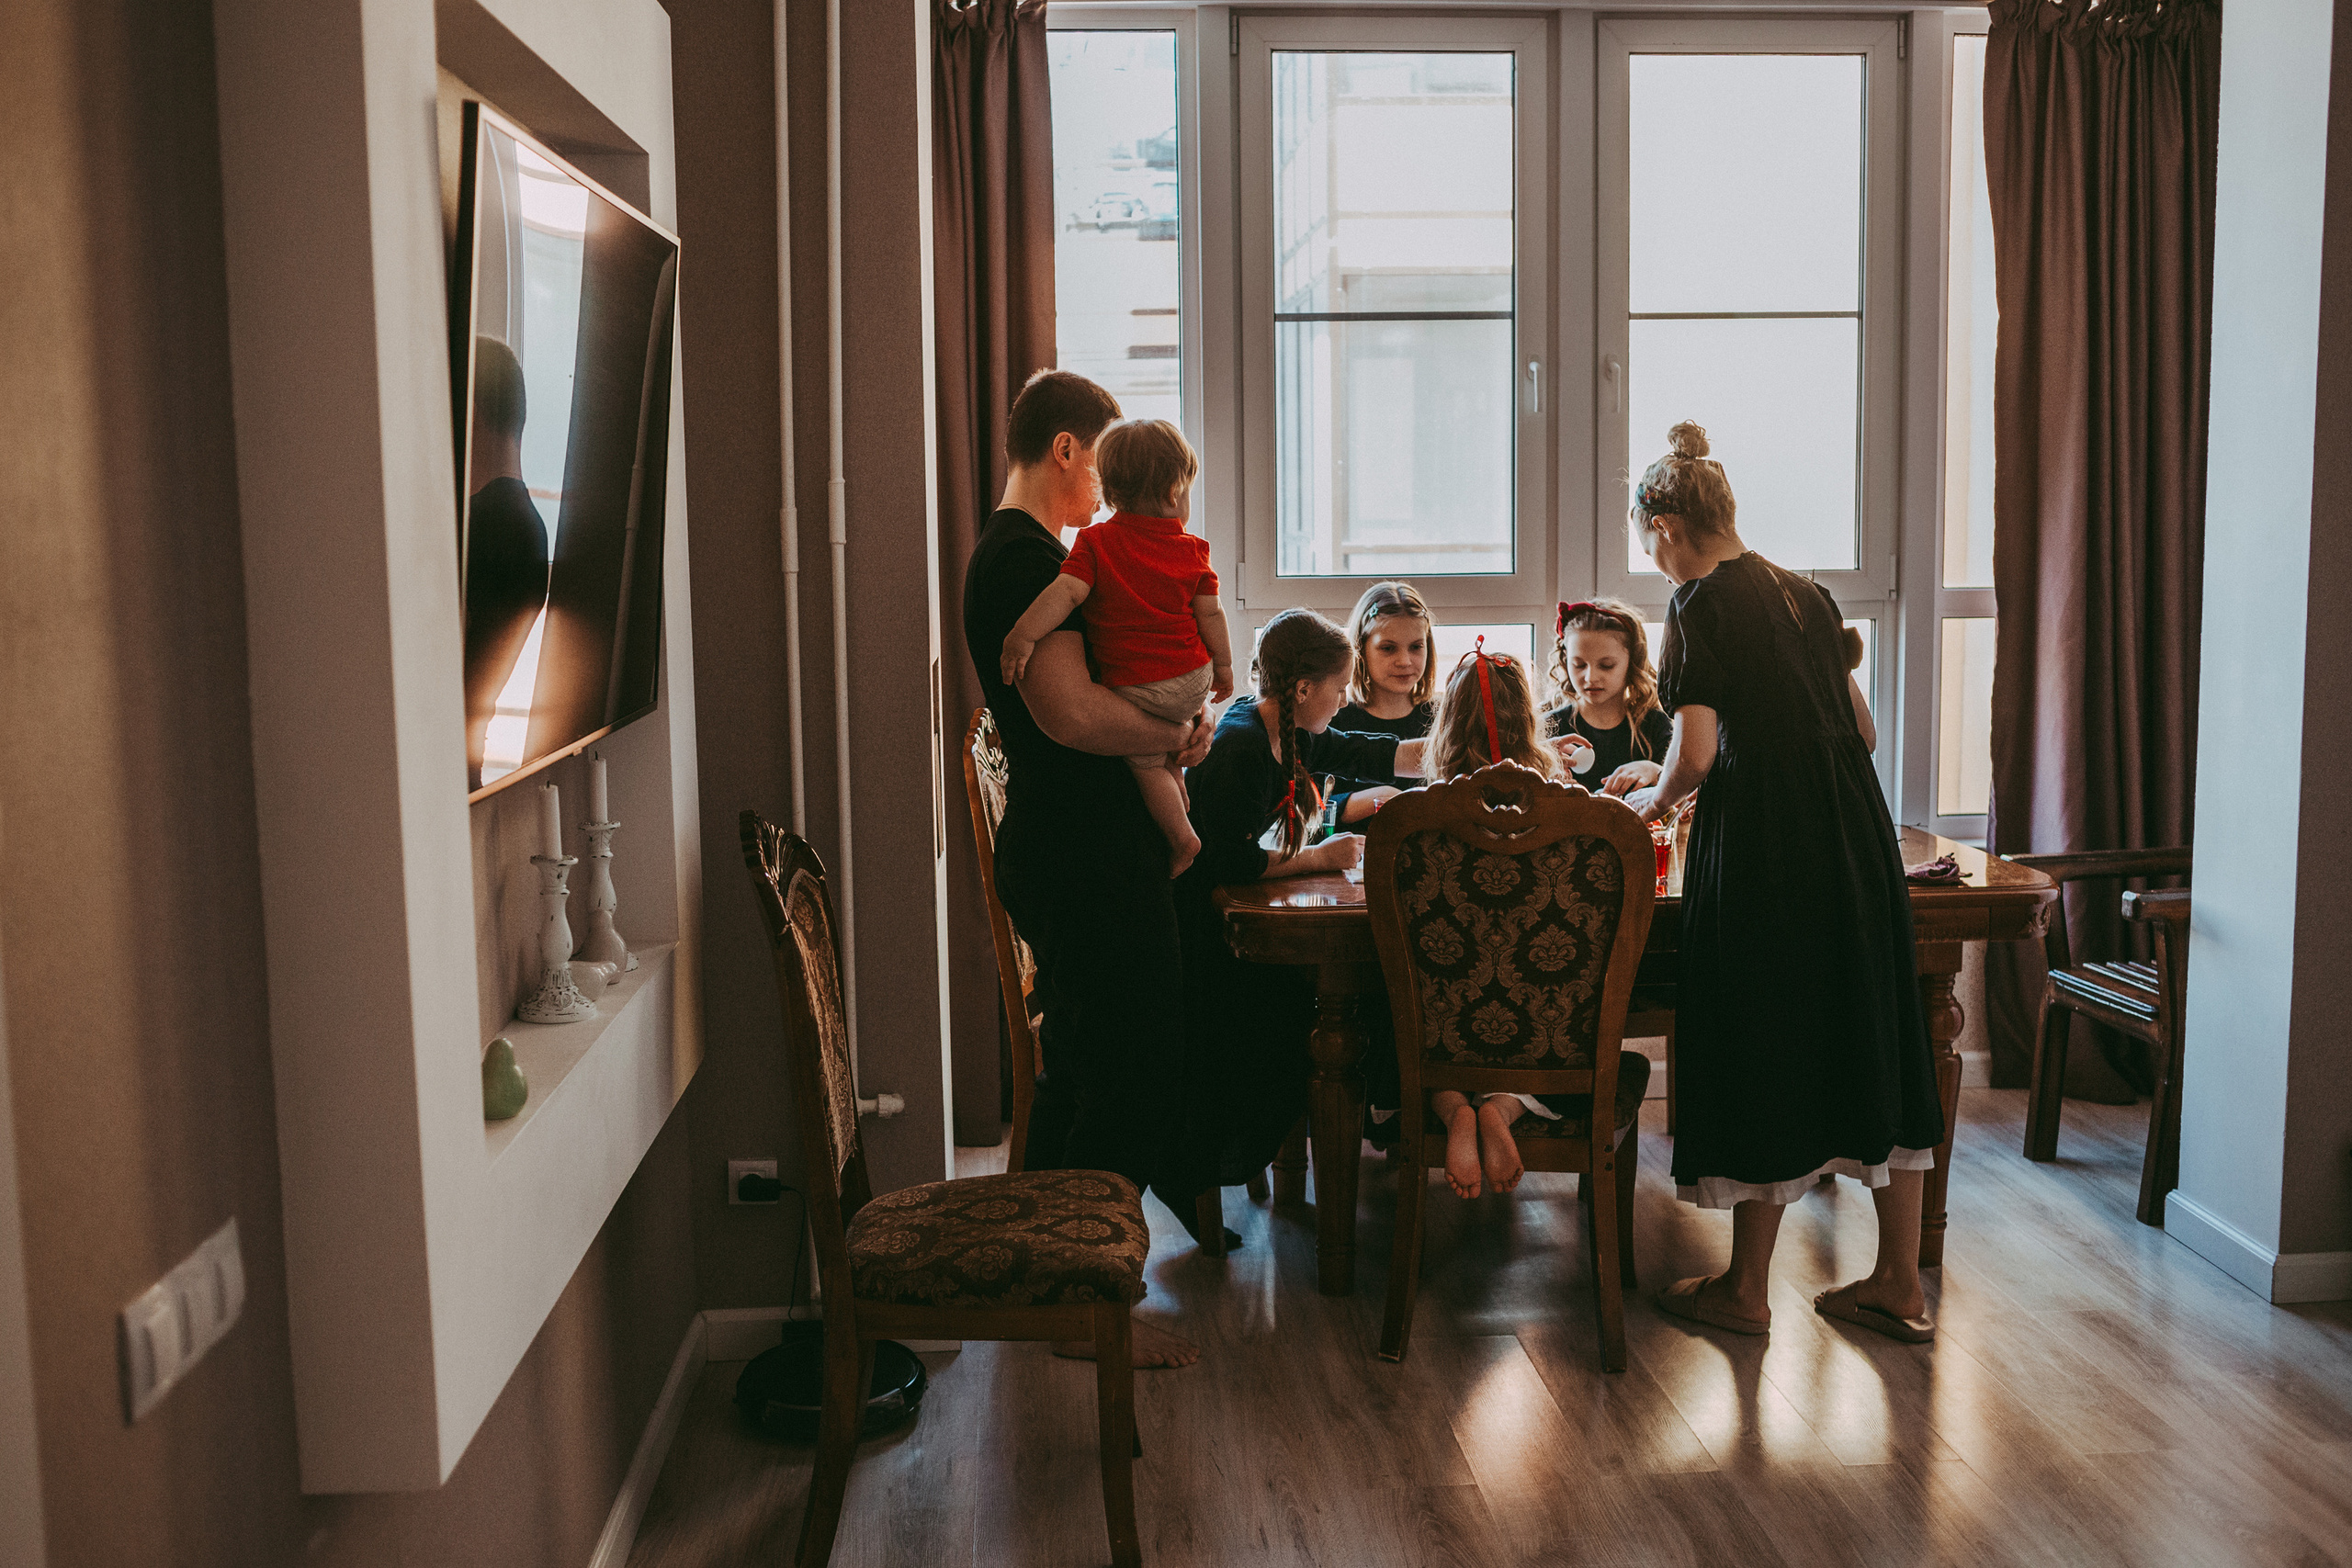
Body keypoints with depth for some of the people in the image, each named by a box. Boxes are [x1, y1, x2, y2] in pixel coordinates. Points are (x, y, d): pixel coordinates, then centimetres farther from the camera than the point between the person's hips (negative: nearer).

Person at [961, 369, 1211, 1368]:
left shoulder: (1006, 554, 18)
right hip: (1091, 863, -11)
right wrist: (1176, 736, -14)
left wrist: (1165, 722, 9)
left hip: (1064, 852, 11)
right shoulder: (1028, 559, -16)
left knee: (1076, 1071, 19)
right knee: (1130, 1080, -3)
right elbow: (1071, 711, -28)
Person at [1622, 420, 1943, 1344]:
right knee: (1870, 1040, 12)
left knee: (1761, 1050, 2)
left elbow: (1696, 754, -15)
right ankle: (1900, 1286, 20)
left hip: (1762, 849, -7)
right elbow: (1862, 728, 18)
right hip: (1856, 837, 7)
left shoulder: (1702, 604, -8)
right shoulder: (1803, 594, 14)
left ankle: (1745, 1289, 14)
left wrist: (1653, 802, 4)